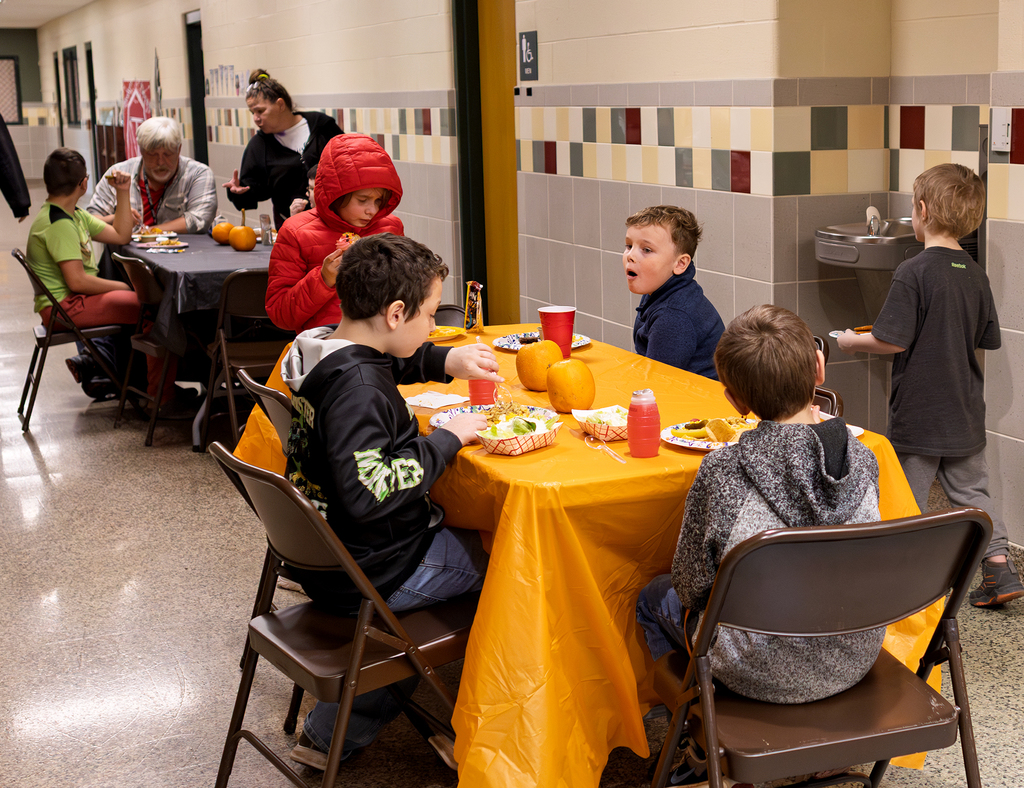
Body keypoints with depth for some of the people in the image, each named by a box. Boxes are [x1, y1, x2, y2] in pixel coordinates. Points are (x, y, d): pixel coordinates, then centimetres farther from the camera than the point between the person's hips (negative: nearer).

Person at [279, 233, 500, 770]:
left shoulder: (322, 349, 3)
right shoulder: (356, 386, -26)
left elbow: (393, 360, 25)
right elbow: (368, 489, -35)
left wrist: (447, 362, 10)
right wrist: (447, 439, -24)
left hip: (322, 557, 9)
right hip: (367, 577, -9)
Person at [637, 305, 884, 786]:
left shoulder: (722, 471, -23)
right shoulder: (862, 460, -9)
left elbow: (691, 584, -12)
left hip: (764, 672, -5)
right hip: (855, 660, 5)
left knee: (657, 598, 24)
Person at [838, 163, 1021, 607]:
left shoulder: (913, 273, -18)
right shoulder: (976, 276, 2)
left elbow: (893, 340, -21)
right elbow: (986, 341, 10)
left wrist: (851, 342, -3)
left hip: (917, 416, -6)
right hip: (965, 415, 6)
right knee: (971, 492, 18)